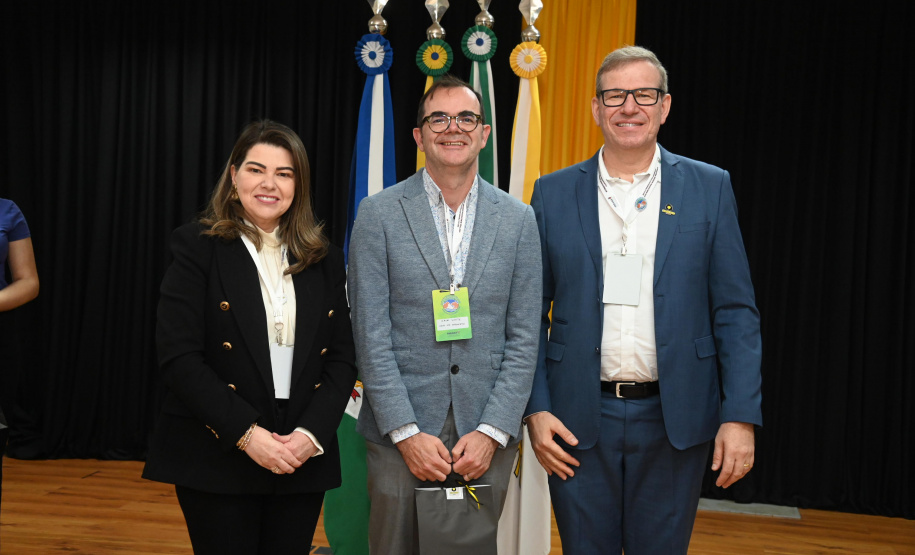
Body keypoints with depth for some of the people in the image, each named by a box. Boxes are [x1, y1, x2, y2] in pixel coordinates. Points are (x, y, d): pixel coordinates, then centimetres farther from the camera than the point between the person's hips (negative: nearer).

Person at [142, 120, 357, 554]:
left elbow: (341, 360, 5)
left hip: (303, 463, 3)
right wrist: (246, 433, -17)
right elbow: (180, 359, -10)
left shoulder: (325, 260, 9)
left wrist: (312, 433, -11)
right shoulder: (198, 248, -2)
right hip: (216, 459, -3)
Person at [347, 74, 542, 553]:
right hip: (399, 434, -1)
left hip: (487, 437, 2)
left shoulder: (517, 220, 5)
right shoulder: (379, 214, -1)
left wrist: (491, 432, -6)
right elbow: (371, 335, -4)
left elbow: (523, 339, 2)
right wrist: (406, 433, -10)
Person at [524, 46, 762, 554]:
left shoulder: (710, 188, 2)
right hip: (578, 419, 1)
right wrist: (536, 409, -3)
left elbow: (736, 313, 0)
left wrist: (741, 416, -7)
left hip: (674, 419, 0)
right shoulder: (554, 193, 4)